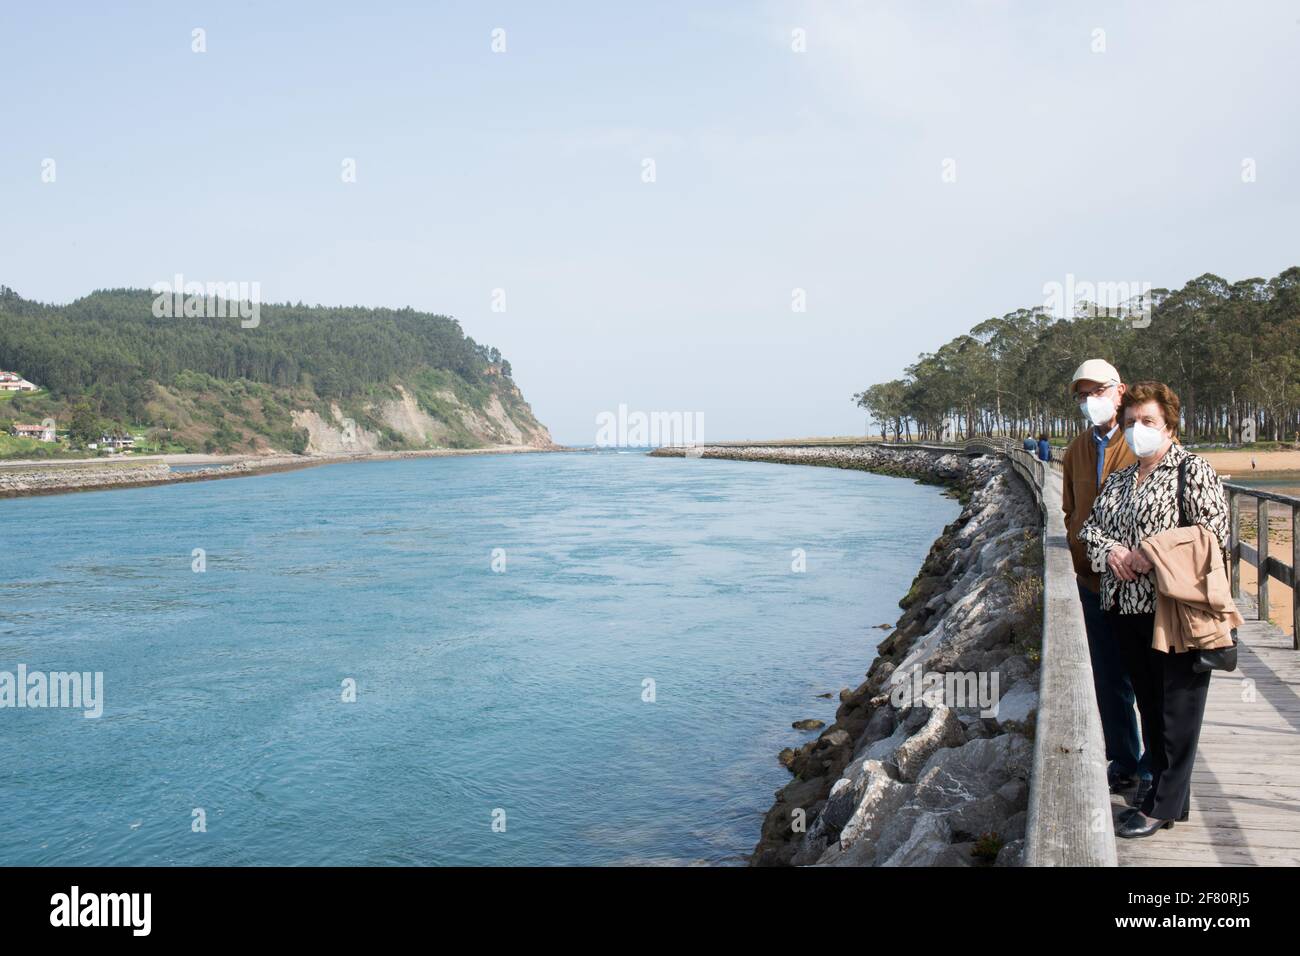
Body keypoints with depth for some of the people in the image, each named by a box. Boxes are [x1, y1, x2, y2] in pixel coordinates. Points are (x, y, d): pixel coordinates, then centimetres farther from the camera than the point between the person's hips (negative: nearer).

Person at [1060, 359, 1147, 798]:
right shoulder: (1077, 450, 10)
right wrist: (1083, 560, 6)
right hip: (1094, 582, 6)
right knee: (1109, 681, 14)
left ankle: (1153, 772, 19)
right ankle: (1123, 763, 29)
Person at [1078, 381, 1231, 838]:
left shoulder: (1192, 470, -4)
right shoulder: (1118, 480, 16)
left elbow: (1213, 533, -13)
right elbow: (1090, 526, 16)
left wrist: (1152, 555, -18)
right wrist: (1109, 550, -5)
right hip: (1127, 609, 7)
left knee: (1176, 707, 0)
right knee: (1148, 703, 14)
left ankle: (1162, 806, 8)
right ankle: (1168, 788, 27)